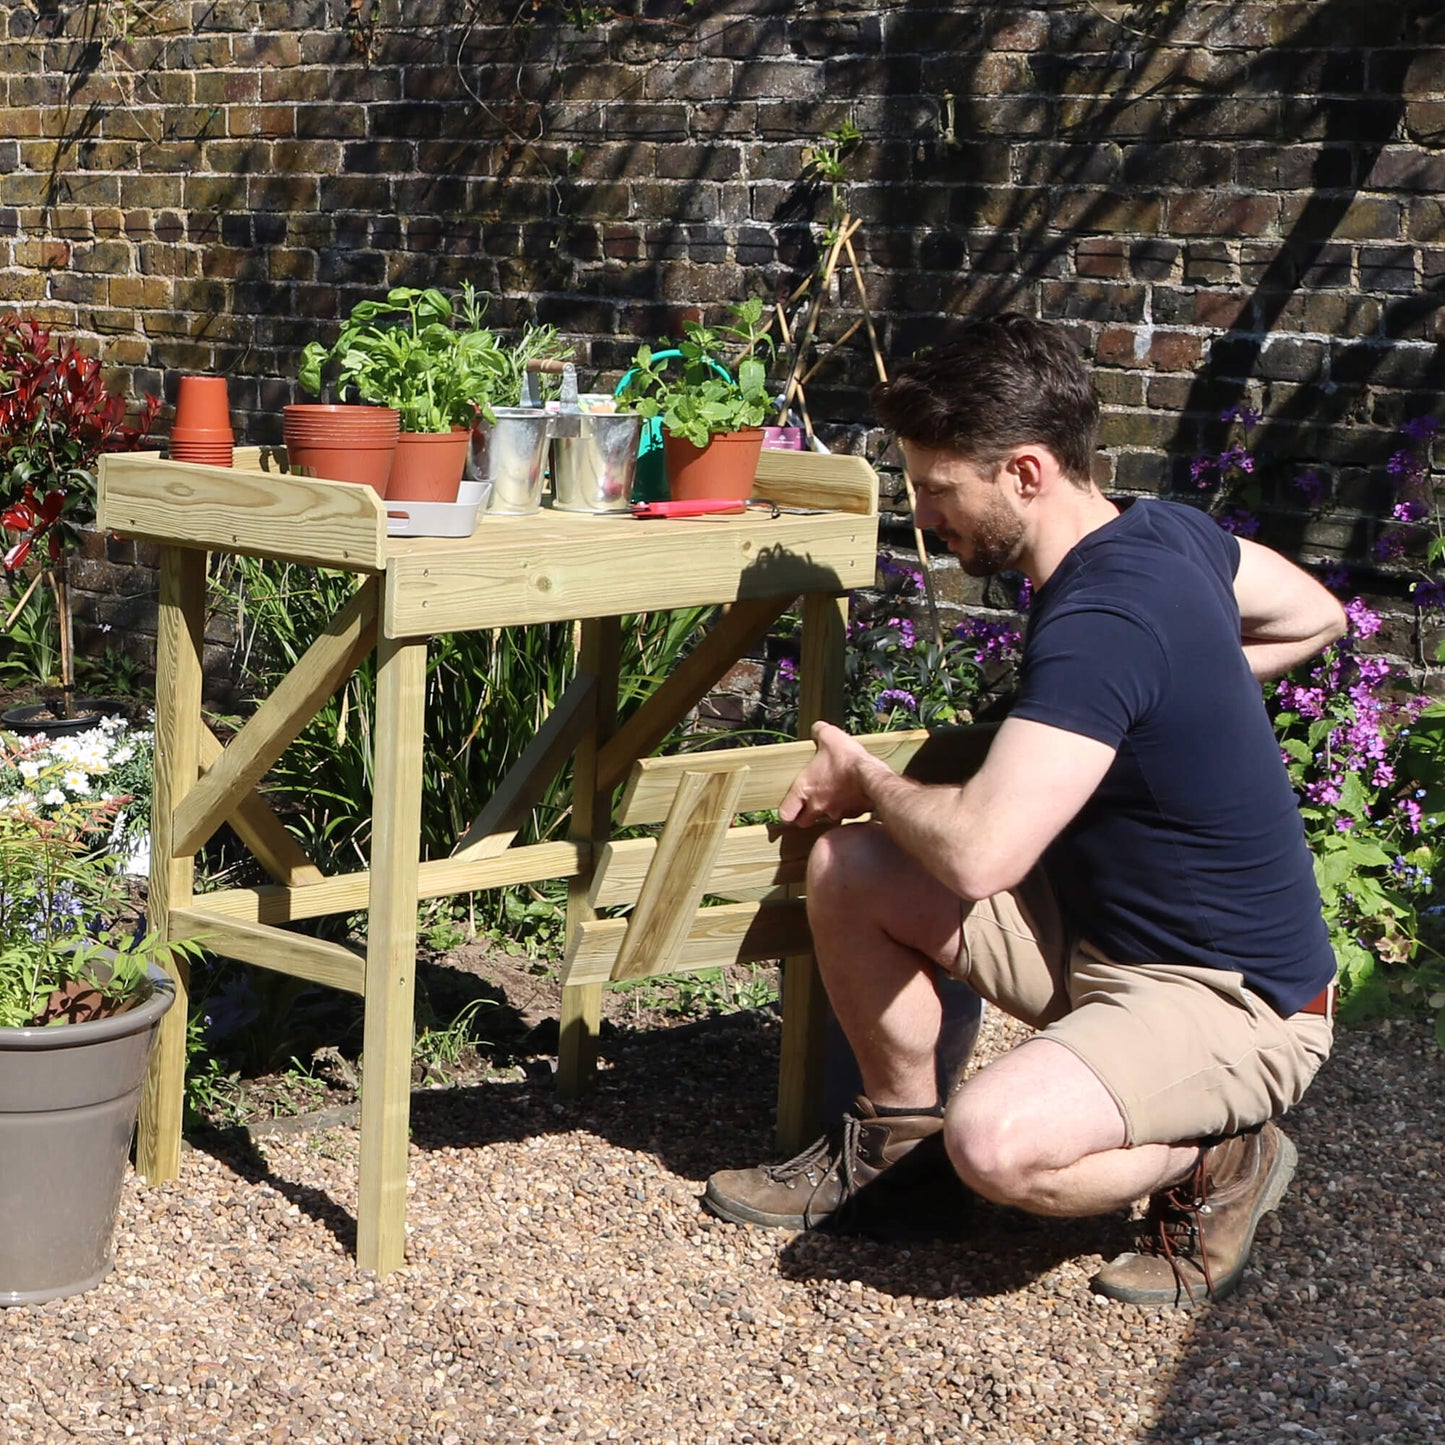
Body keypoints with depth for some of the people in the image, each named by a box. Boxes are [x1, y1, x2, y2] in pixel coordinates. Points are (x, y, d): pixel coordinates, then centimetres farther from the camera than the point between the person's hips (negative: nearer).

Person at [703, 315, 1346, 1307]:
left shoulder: (1101, 621, -30)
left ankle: (1219, 1159, -3)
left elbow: (978, 852, -36)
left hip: (1235, 1001, -9)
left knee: (996, 1144, -33)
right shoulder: (1162, 530, -1)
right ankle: (896, 1133, 19)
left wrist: (866, 778, -14)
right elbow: (1315, 617, 18)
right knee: (846, 869, -3)